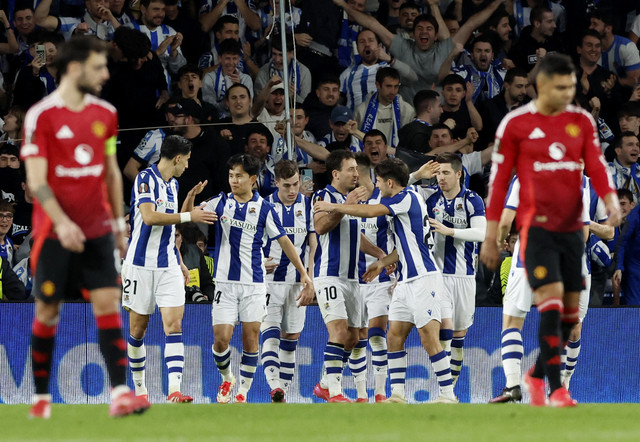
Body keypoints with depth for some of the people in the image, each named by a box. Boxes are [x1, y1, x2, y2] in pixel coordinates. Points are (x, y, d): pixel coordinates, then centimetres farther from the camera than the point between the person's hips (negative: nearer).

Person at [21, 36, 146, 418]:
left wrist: (119, 221, 16)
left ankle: (121, 393, -14)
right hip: (55, 232, -4)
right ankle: (41, 397, 16)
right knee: (48, 312, 3)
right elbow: (36, 180, -12)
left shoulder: (106, 114, 9)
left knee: (108, 304, -8)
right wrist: (61, 222, -23)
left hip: (97, 229, 4)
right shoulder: (41, 116, -8)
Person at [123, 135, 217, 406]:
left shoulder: (173, 184, 16)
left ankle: (174, 390, -22)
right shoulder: (146, 178, -9)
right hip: (141, 264, -6)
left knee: (173, 325, -11)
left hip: (169, 266, 6)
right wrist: (188, 216, -18)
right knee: (138, 328, 5)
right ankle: (139, 387, 22)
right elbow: (149, 217, -22)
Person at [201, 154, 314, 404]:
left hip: (254, 283, -1)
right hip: (225, 282, 1)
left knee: (251, 338, -3)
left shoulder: (264, 209, 0)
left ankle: (243, 391, 8)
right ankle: (227, 379, 19)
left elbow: (284, 242, 5)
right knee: (221, 338, -7)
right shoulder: (220, 203, 4)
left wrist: (304, 274, 2)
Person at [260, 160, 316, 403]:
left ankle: (283, 389, 11)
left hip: (298, 281, 3)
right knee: (269, 330, -17)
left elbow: (313, 246, 5)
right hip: (270, 279, -3)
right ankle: (274, 385, -30)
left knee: (291, 335, 5)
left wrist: (309, 280, -3)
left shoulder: (308, 206, 3)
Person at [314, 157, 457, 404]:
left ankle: (448, 395, -8)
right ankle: (397, 394, 5)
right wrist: (383, 262, 25)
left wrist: (335, 207, -6)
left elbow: (370, 211, -16)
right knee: (394, 335, 5)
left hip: (423, 278, -10)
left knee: (428, 337, -11)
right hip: (406, 280, 10)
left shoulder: (408, 197, -11)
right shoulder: (403, 201, 18)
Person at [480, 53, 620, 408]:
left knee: (570, 311, 7)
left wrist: (610, 200, -21)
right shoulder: (515, 124, -3)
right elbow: (499, 179, 1)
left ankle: (536, 375, 28)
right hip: (536, 228, -5)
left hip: (572, 228, 5)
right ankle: (556, 390, -16)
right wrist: (490, 237, 0)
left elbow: (596, 166, 0)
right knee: (551, 301, -17)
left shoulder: (582, 121, 8)